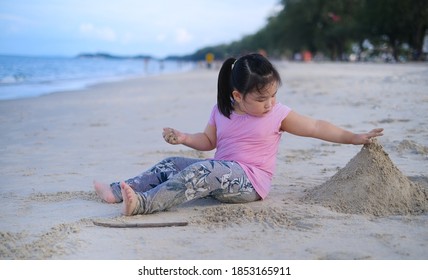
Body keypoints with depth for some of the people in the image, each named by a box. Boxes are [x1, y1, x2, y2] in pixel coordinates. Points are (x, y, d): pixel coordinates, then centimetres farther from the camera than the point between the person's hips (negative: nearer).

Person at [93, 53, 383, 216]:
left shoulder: (279, 114, -5)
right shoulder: (221, 112, 5)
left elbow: (317, 127, -1)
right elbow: (209, 140, 16)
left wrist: (355, 138, -4)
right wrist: (184, 138, -2)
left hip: (250, 181, -6)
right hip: (222, 173, 6)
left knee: (202, 171, -32)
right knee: (171, 164, 1)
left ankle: (143, 203, -42)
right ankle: (119, 191, -4)